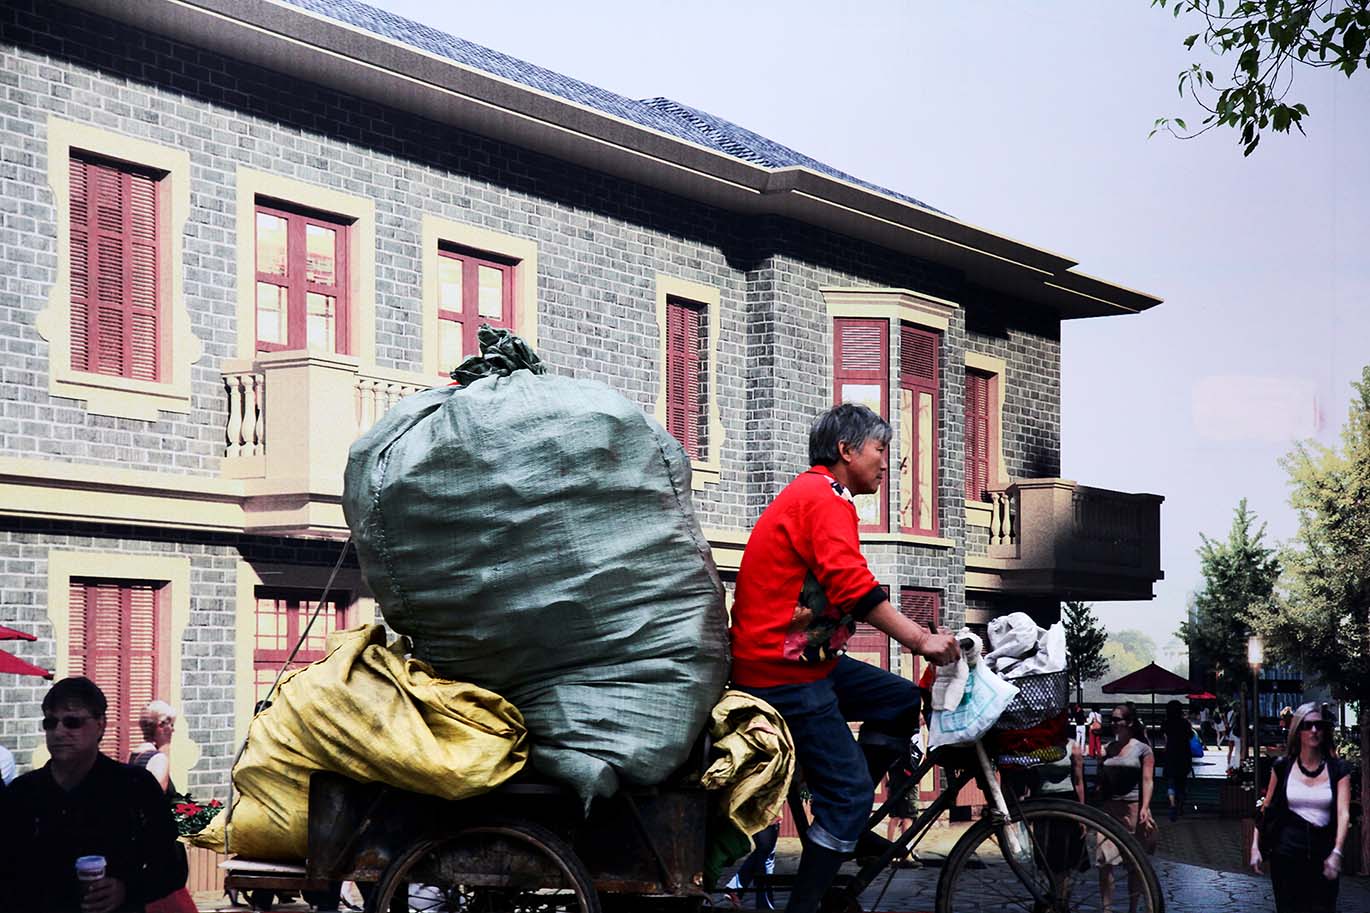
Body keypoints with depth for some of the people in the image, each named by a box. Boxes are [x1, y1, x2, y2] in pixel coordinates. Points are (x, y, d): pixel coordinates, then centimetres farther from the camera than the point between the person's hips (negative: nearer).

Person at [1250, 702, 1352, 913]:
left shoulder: (1338, 769, 1)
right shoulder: (1282, 767, 4)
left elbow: (1343, 813, -8)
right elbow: (1266, 810, 9)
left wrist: (1336, 853, -21)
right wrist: (1255, 847, 2)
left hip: (1323, 854, 0)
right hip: (1287, 853, 0)